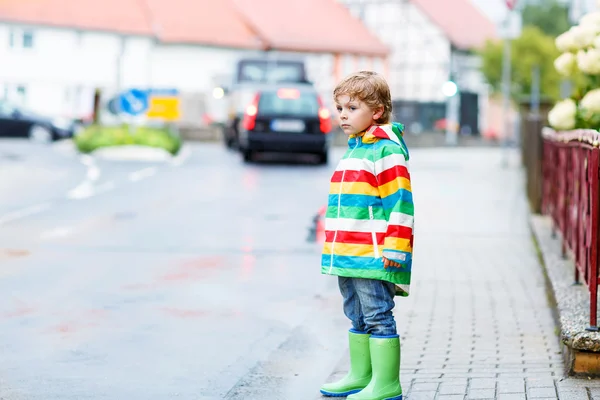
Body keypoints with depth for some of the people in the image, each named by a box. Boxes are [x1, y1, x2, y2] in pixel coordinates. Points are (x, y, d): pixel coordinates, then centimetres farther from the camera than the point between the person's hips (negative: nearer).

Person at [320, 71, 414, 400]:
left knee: (378, 317, -5)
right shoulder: (353, 149, 18)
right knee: (357, 317, 16)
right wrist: (336, 248, 28)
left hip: (373, 256, -9)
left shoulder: (386, 150, -12)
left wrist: (395, 248, -21)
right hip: (347, 255, 9)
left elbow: (400, 201, -17)